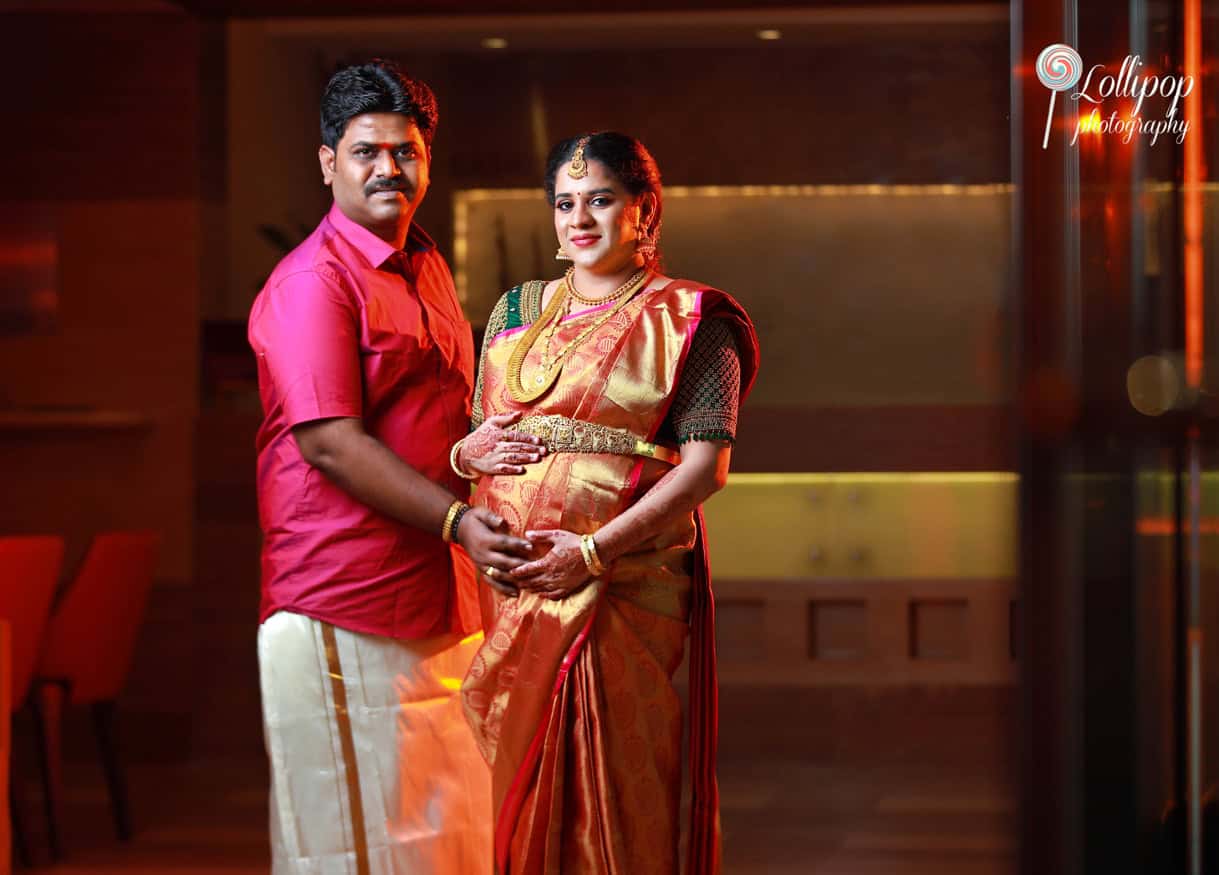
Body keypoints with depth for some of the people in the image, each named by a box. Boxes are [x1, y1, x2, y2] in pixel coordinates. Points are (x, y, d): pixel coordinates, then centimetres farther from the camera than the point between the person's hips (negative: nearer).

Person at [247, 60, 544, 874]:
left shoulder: (428, 269, 17)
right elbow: (330, 442, -19)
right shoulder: (313, 281, -11)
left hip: (437, 596, 9)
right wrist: (456, 521, -25)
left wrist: (479, 444, 4)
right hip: (344, 609, -9)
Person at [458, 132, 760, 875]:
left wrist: (593, 551, -17)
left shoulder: (688, 320, 0)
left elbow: (706, 466, -9)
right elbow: (473, 438, 20)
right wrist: (468, 452, -5)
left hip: (625, 585, -4)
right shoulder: (517, 310, 16)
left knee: (618, 791, -5)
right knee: (515, 780, 5)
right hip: (509, 585, 5)